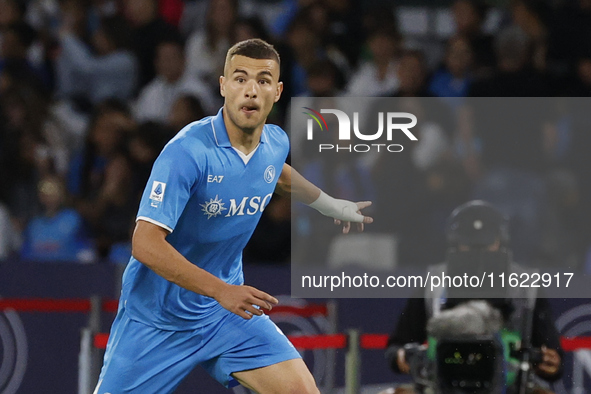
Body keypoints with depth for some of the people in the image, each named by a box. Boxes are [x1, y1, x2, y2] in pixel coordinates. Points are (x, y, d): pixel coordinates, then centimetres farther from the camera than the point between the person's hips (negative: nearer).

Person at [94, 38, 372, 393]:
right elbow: (145, 243, -29)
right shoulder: (189, 151, -25)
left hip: (228, 308, 5)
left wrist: (333, 206, 37)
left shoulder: (277, 143, -2)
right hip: (158, 317, -5)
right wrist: (221, 291, -32)